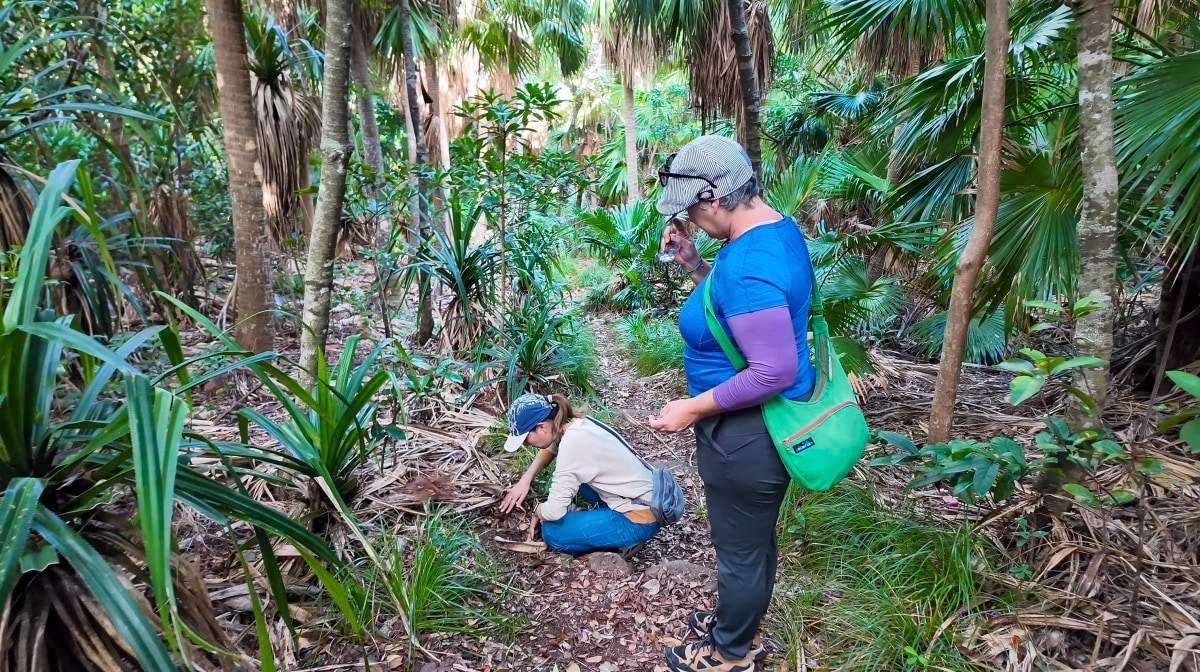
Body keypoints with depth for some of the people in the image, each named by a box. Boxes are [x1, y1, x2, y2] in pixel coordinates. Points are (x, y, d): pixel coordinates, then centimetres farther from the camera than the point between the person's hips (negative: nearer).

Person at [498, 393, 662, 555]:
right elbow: (549, 449, 23)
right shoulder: (576, 424, 0)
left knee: (552, 533, -8)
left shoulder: (572, 443, -25)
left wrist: (537, 512, 1)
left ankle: (626, 539, 2)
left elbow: (554, 510, -22)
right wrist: (525, 480, 8)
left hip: (639, 520, -9)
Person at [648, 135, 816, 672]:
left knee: (740, 548, 12)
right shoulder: (778, 229, 2)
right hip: (767, 422, 10)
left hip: (747, 434, -10)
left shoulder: (747, 263, -30)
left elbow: (774, 370, -31)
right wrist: (694, 266, 2)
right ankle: (740, 623, 48)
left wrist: (694, 409, -22)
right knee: (755, 538, 26)